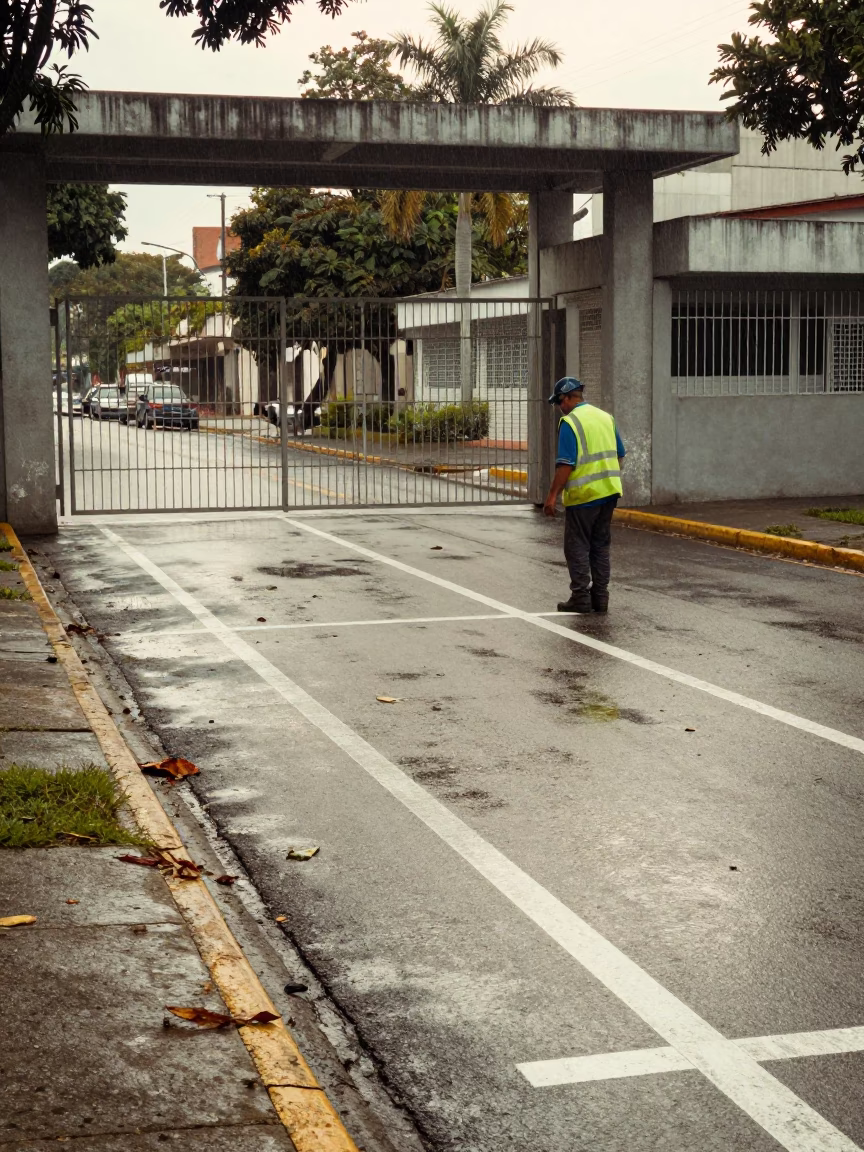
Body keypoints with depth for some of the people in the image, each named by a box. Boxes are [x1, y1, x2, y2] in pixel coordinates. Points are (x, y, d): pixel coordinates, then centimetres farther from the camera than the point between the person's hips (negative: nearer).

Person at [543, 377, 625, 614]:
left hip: (583, 495, -7)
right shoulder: (606, 417, 11)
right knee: (601, 546, 13)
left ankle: (581, 597, 1)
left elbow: (565, 464, -18)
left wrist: (552, 495, -14)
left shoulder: (570, 422, -12)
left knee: (577, 548, 2)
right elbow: (620, 456, 15)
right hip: (609, 491, 7)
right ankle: (600, 597, 14)